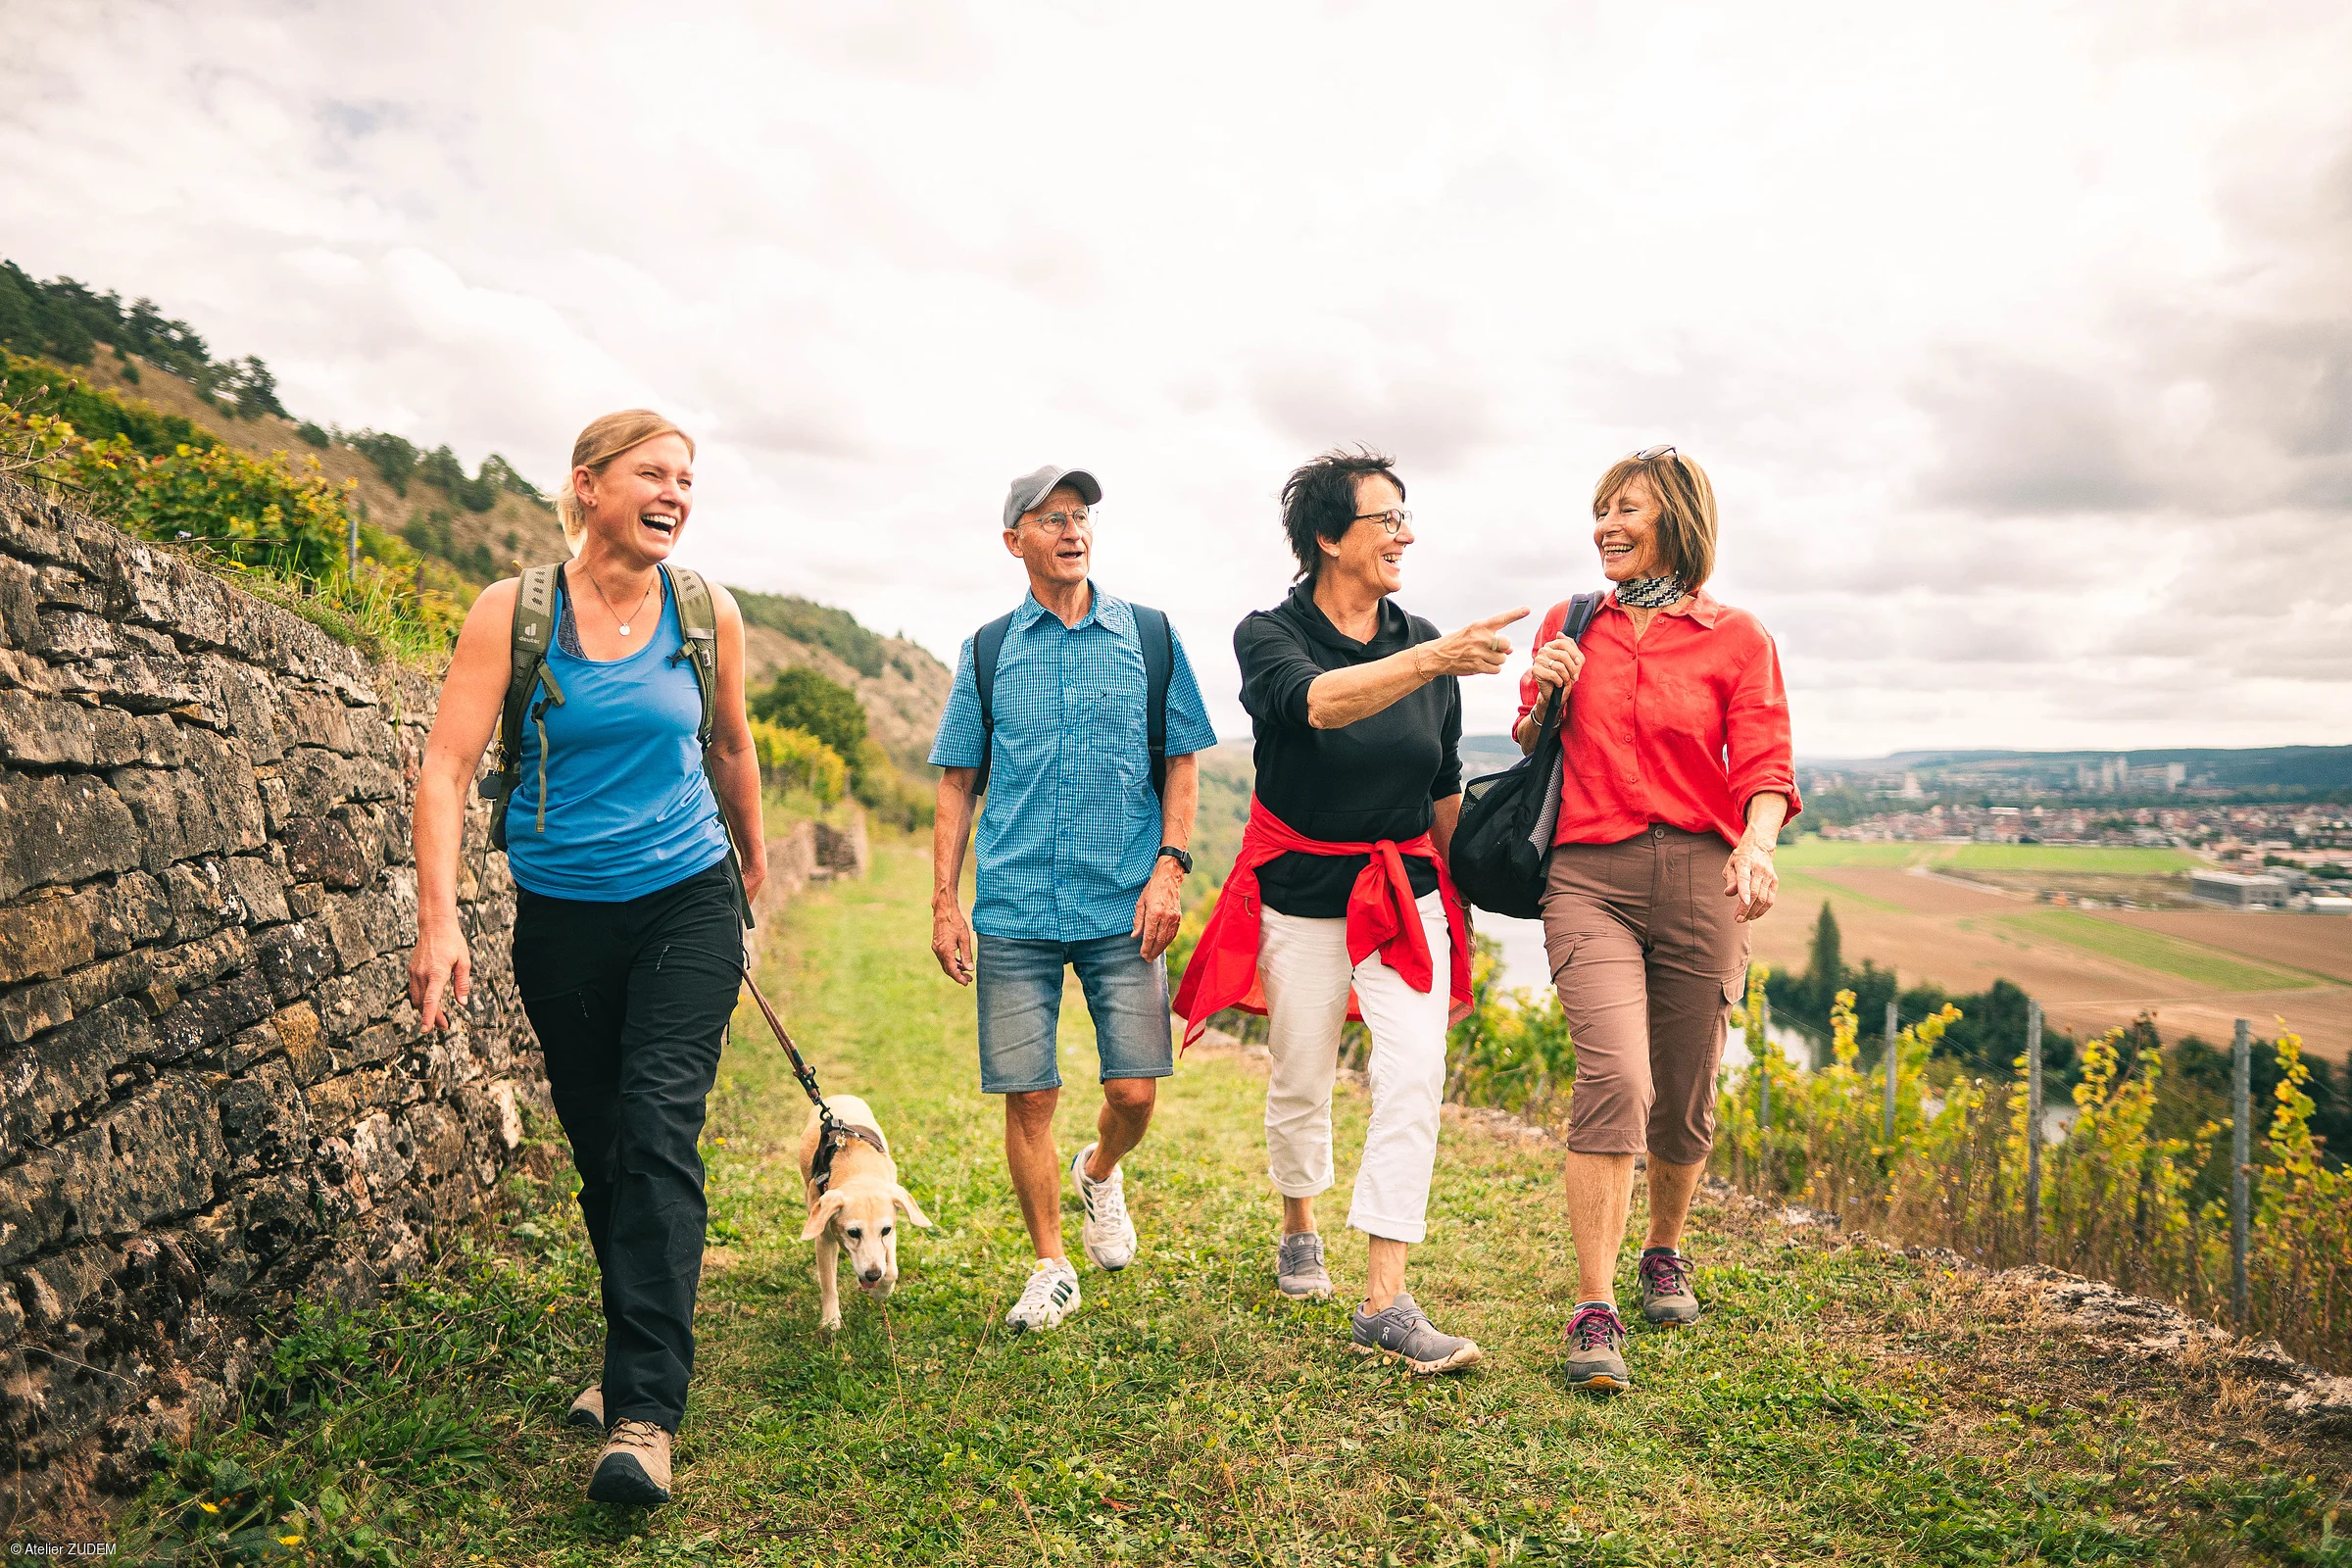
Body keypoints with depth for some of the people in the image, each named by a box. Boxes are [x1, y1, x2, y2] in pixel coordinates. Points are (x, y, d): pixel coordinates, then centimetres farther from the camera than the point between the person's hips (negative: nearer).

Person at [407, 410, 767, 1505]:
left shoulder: (707, 612, -1)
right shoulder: (512, 613, -6)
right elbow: (446, 767, -12)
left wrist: (753, 860, 26)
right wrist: (439, 920, -23)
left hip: (687, 901, 0)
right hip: (563, 915, 1)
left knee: (659, 1124, -15)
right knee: (599, 1149, 9)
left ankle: (643, 1412, -12)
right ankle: (639, 1360, 31)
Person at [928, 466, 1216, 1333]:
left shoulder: (1151, 637, 6)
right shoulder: (986, 652, 8)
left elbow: (1183, 764, 8)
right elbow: (957, 783, 10)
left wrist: (1169, 867, -5)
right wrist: (945, 902, 3)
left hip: (1124, 905, 0)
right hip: (1014, 910, 1)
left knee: (1135, 1090, -1)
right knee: (1027, 1096, 1)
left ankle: (1100, 1173, 34)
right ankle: (1050, 1267, 20)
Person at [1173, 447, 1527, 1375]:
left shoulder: (1422, 640, 3)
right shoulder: (1268, 636, -9)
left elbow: (1445, 786, 12)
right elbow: (1319, 702, -33)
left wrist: (1457, 902, 16)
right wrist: (1433, 662, -47)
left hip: (1406, 890, 2)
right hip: (1301, 890, -2)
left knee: (1414, 1076, -12)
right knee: (1301, 1080, 10)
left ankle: (1386, 1302, -7)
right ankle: (1300, 1230, 39)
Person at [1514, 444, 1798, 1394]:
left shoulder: (1737, 640, 6)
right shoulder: (1568, 626, 13)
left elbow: (1764, 767, -1)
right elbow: (1532, 751, 20)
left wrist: (1757, 846, -22)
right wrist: (1544, 697, -1)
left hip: (1697, 877, 0)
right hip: (1588, 875, 0)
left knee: (1685, 1098, 10)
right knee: (1614, 1079, -19)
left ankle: (1665, 1252, 38)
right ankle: (1594, 1313, -13)